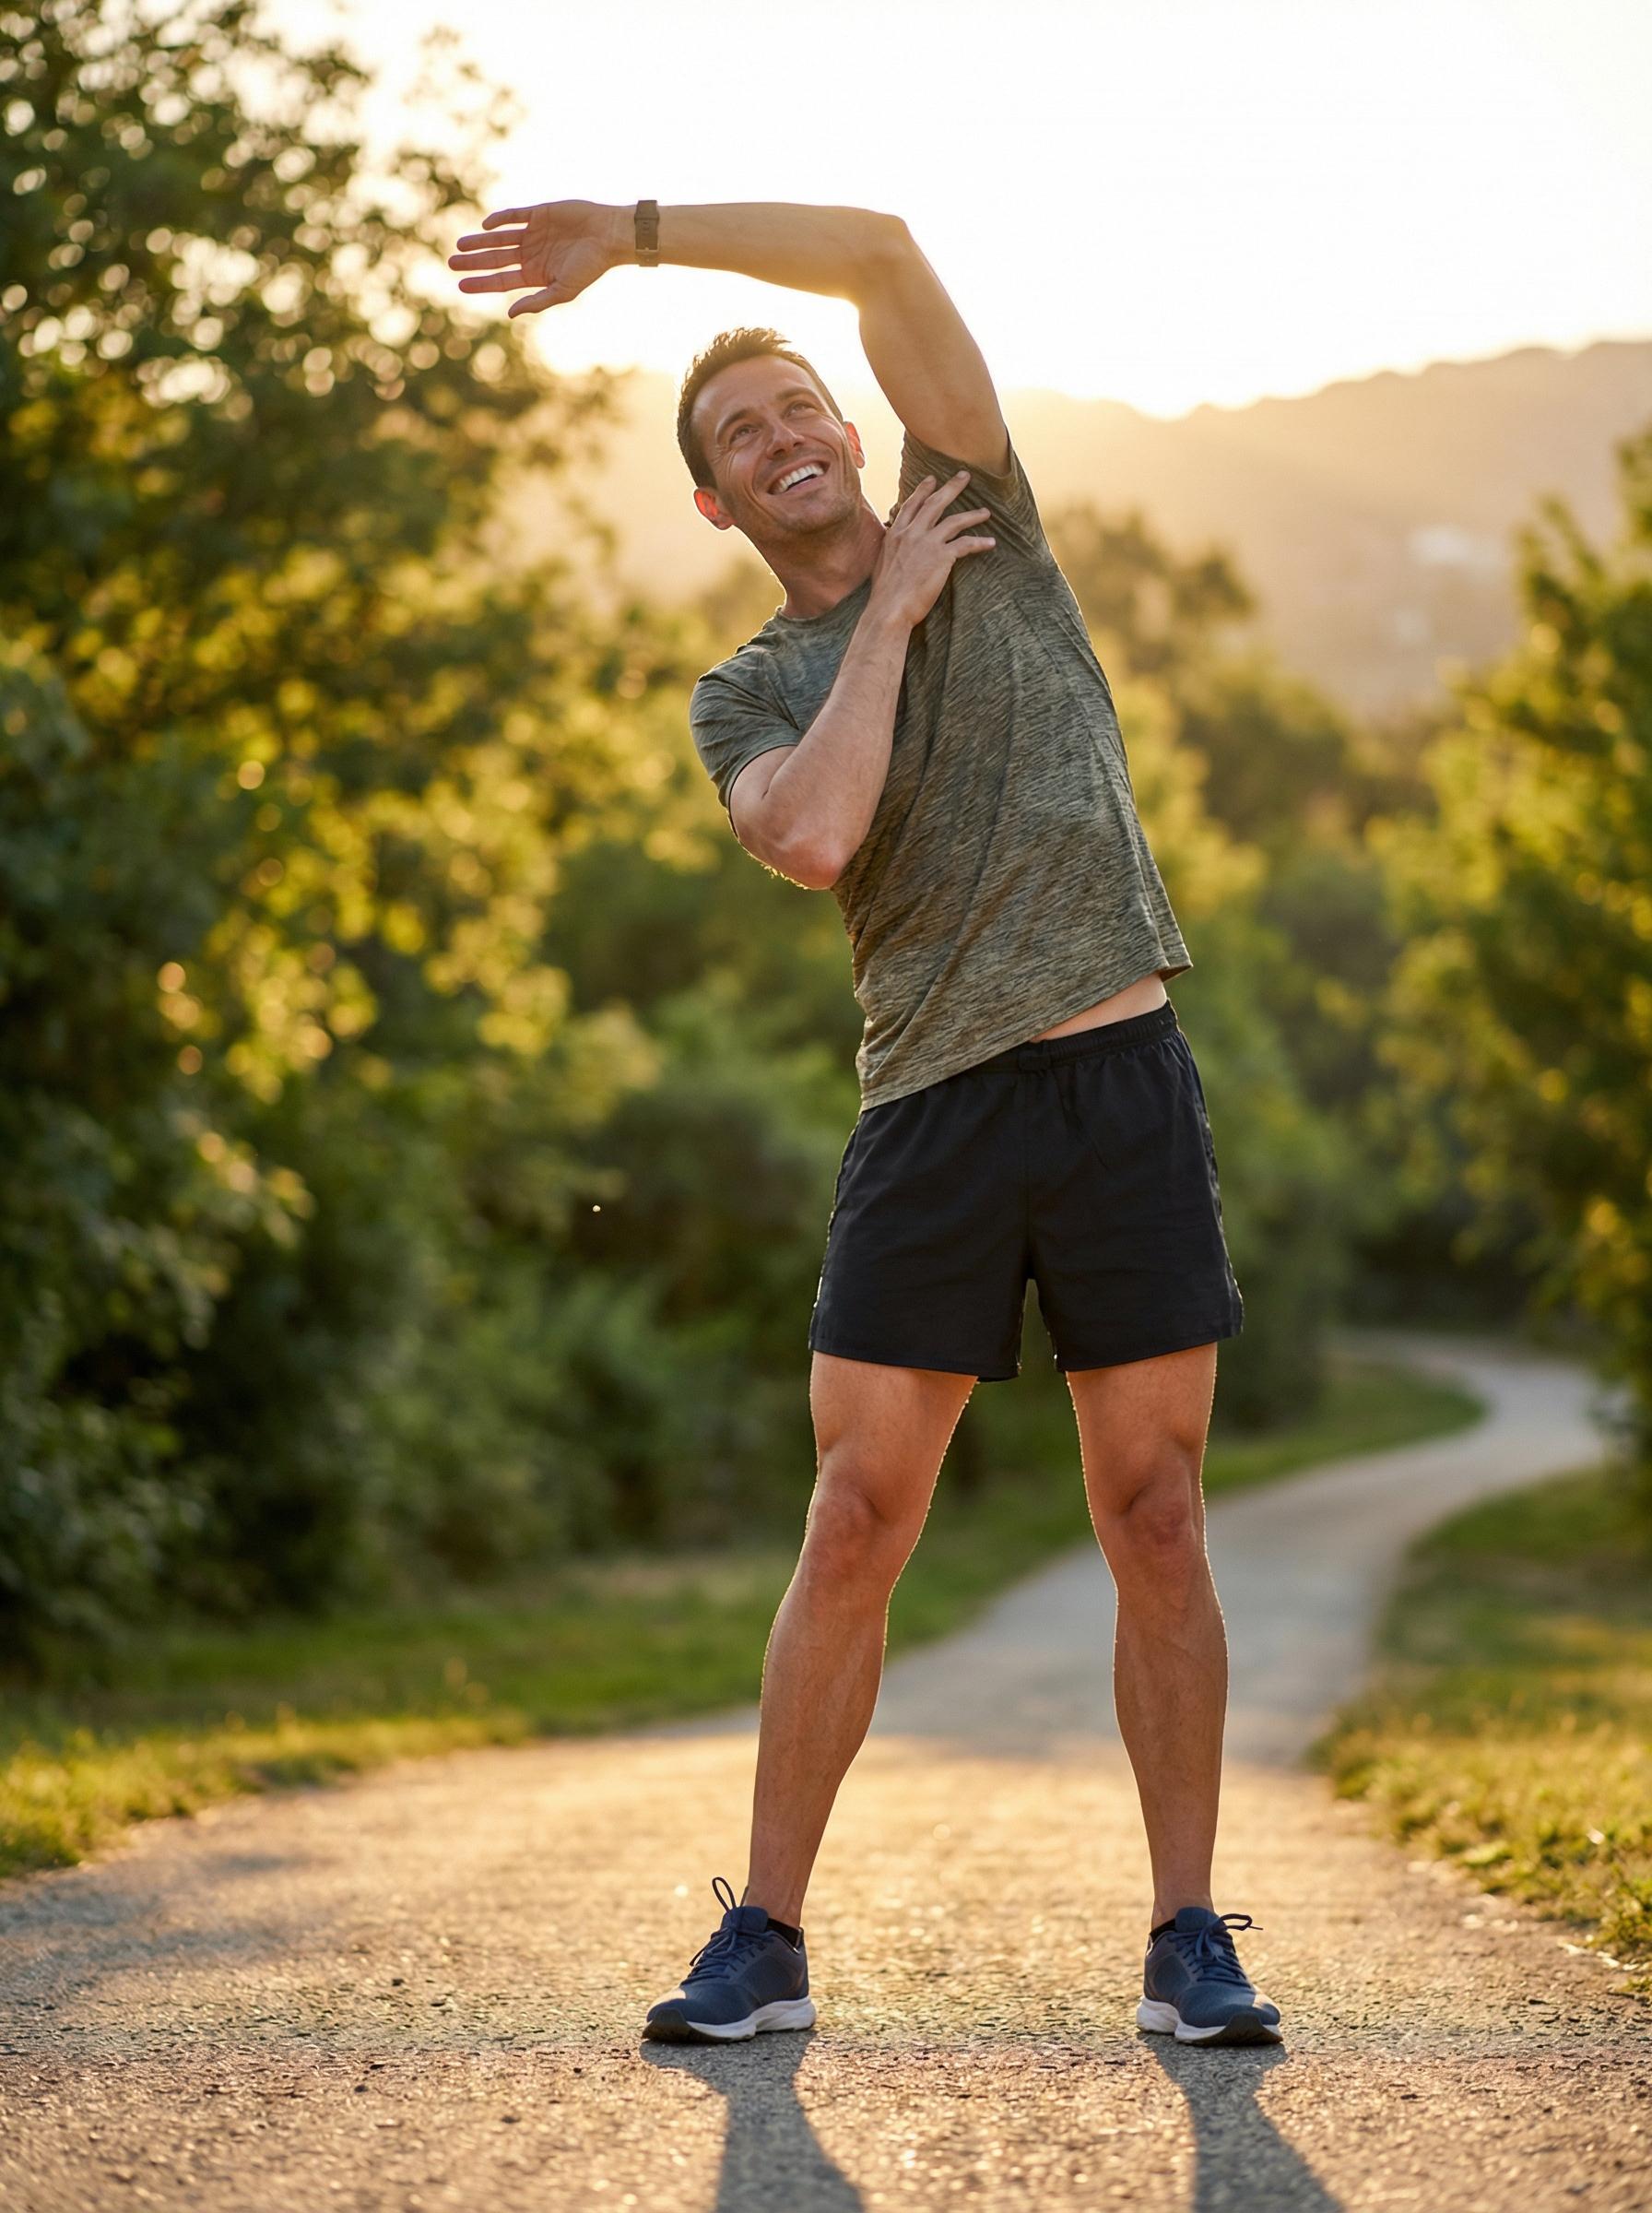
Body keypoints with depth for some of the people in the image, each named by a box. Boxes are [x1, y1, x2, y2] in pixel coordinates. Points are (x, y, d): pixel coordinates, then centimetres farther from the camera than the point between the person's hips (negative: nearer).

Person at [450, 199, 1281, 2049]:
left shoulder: (977, 519, 12)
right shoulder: (744, 696, 12)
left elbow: (883, 254, -1)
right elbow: (817, 837, -13)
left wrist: (633, 229, -2)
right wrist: (891, 613, -4)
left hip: (1124, 1082, -1)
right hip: (928, 1114, 1)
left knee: (1155, 1526, -1)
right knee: (853, 1529, -2)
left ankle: (1189, 1941, 5)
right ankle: (764, 1937, 4)